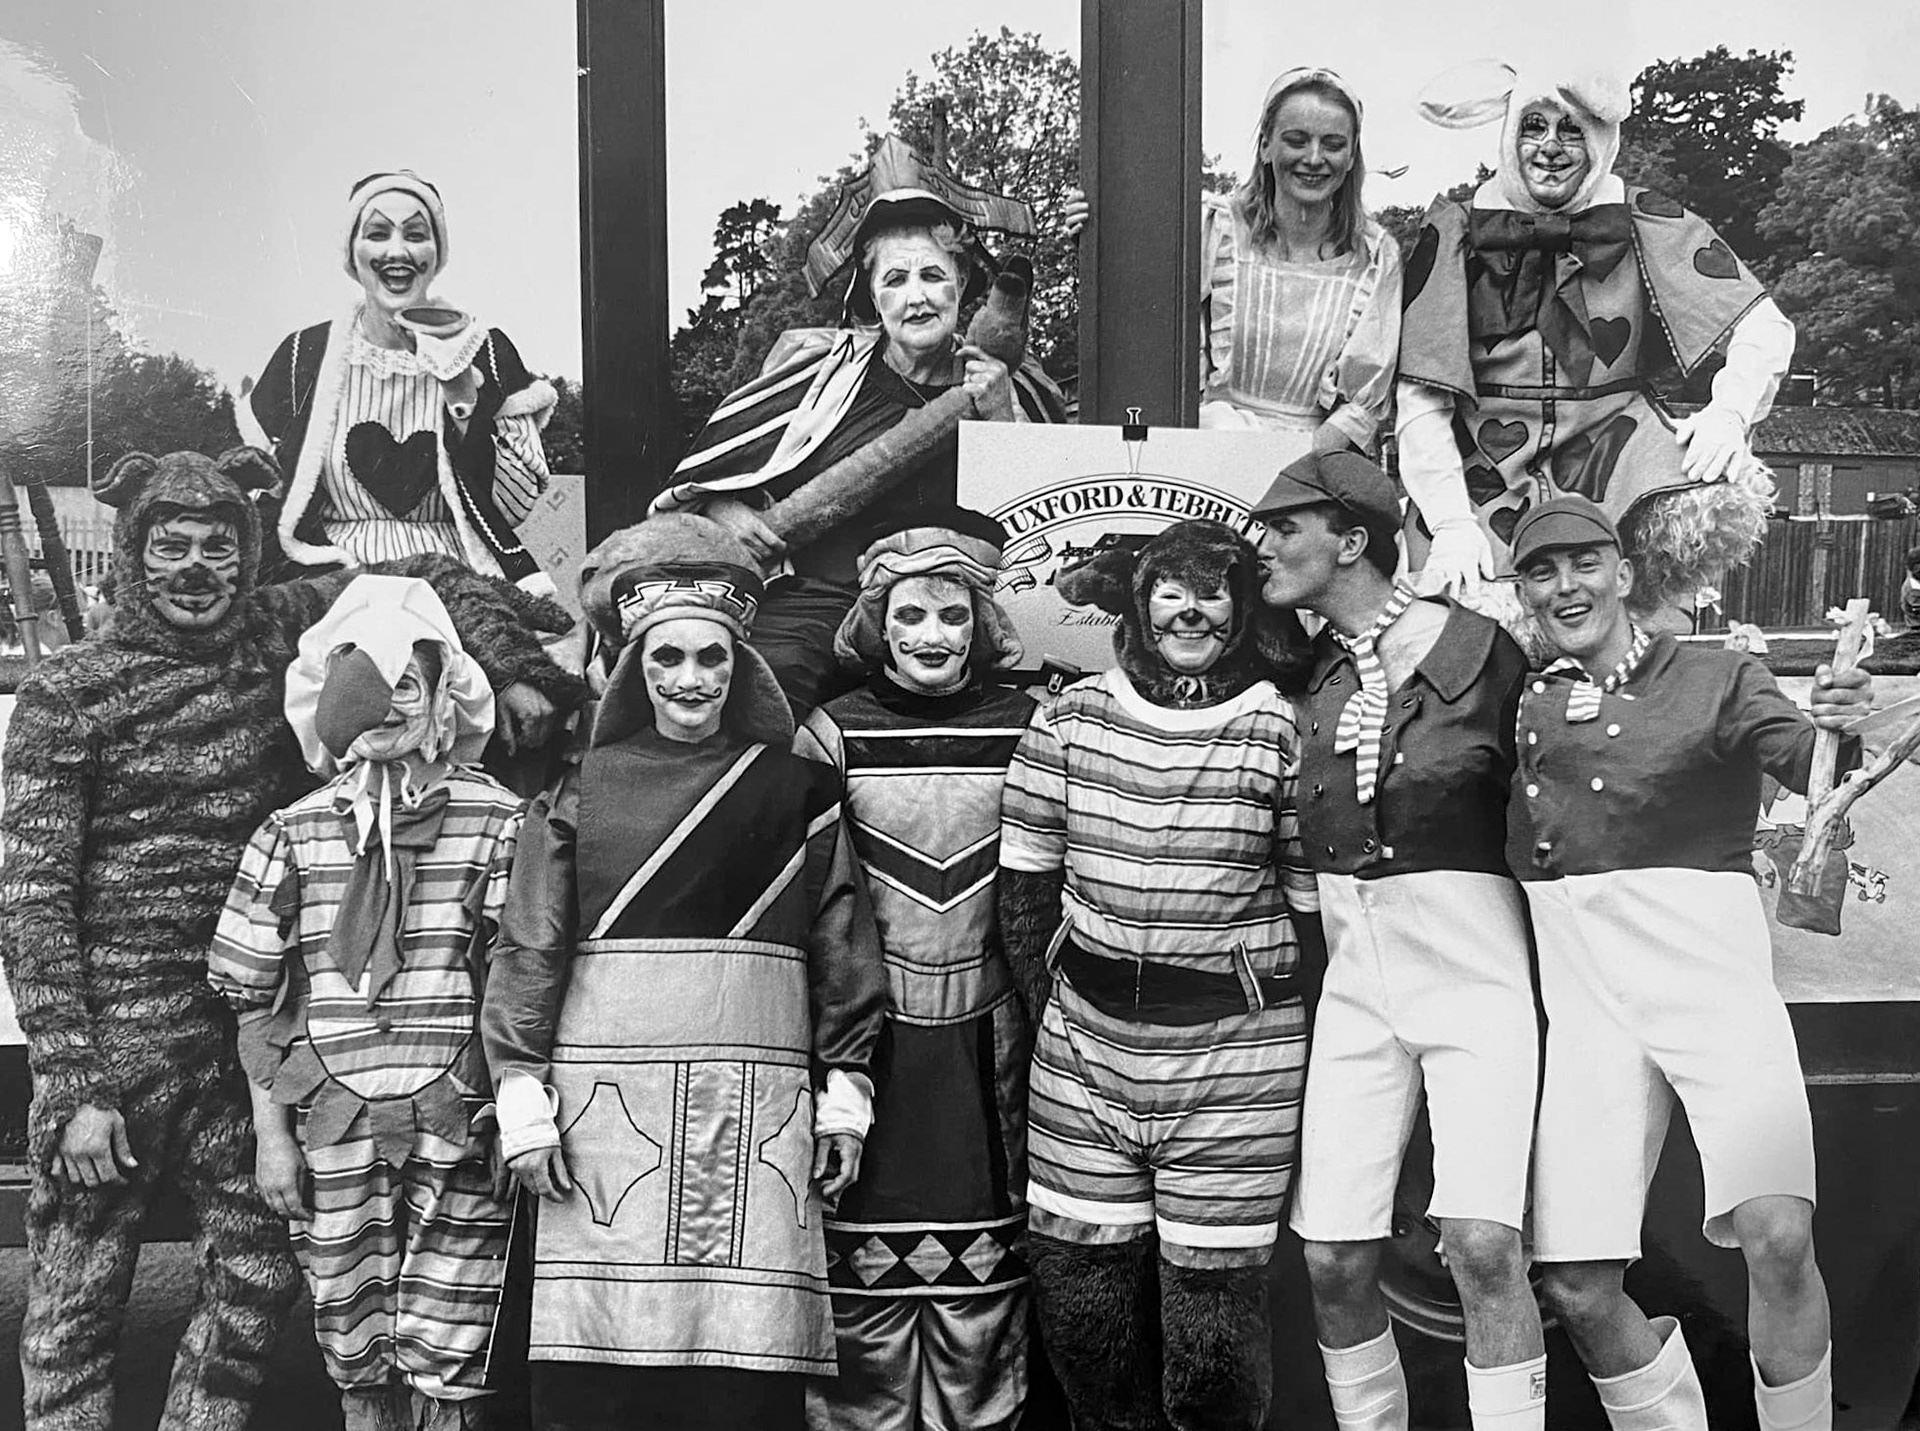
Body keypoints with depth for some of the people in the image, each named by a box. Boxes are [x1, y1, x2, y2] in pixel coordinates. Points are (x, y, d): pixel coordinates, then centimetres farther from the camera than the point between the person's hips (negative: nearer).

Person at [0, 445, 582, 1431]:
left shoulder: (275, 632, 6)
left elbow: (430, 578, 16)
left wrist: (518, 673, -3)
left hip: (251, 1029, 4)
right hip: (116, 1033, -4)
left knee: (256, 1275, 6)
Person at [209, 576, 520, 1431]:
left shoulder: (497, 821, 0)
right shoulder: (293, 832, 6)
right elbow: (256, 998, 9)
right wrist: (271, 1131, 4)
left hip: (460, 1129, -2)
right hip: (332, 1128, 2)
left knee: (444, 1362, -1)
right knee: (356, 1360, 8)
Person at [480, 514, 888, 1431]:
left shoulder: (797, 790, 9)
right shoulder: (584, 790, 8)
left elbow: (842, 952, 10)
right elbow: (528, 952, 6)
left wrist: (844, 1097, 5)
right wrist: (523, 1103, 0)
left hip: (756, 1107, 0)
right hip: (607, 1105, 0)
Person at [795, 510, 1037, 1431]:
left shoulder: (1023, 728, 4)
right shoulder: (834, 733, 0)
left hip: (985, 1035, 1)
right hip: (866, 1033, -1)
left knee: (982, 1262, 7)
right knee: (864, 1259, 2)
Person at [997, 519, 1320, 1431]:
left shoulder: (1279, 732, -5)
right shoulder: (1070, 718, 2)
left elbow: (1311, 908, -1)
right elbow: (1023, 889, 7)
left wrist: (1277, 1030, -3)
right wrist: (1053, 1010, 4)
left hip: (1234, 1060, -2)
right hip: (1085, 1044, 3)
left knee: (1211, 1305, 3)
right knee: (1077, 1280, 9)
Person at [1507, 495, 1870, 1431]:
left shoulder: (1716, 679, 7)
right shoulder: (1517, 699, 15)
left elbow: (1803, 763, -7)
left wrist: (1832, 723, -29)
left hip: (1710, 969, -2)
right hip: (1584, 991, 3)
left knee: (1777, 1238, -20)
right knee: (1577, 1289, -2)